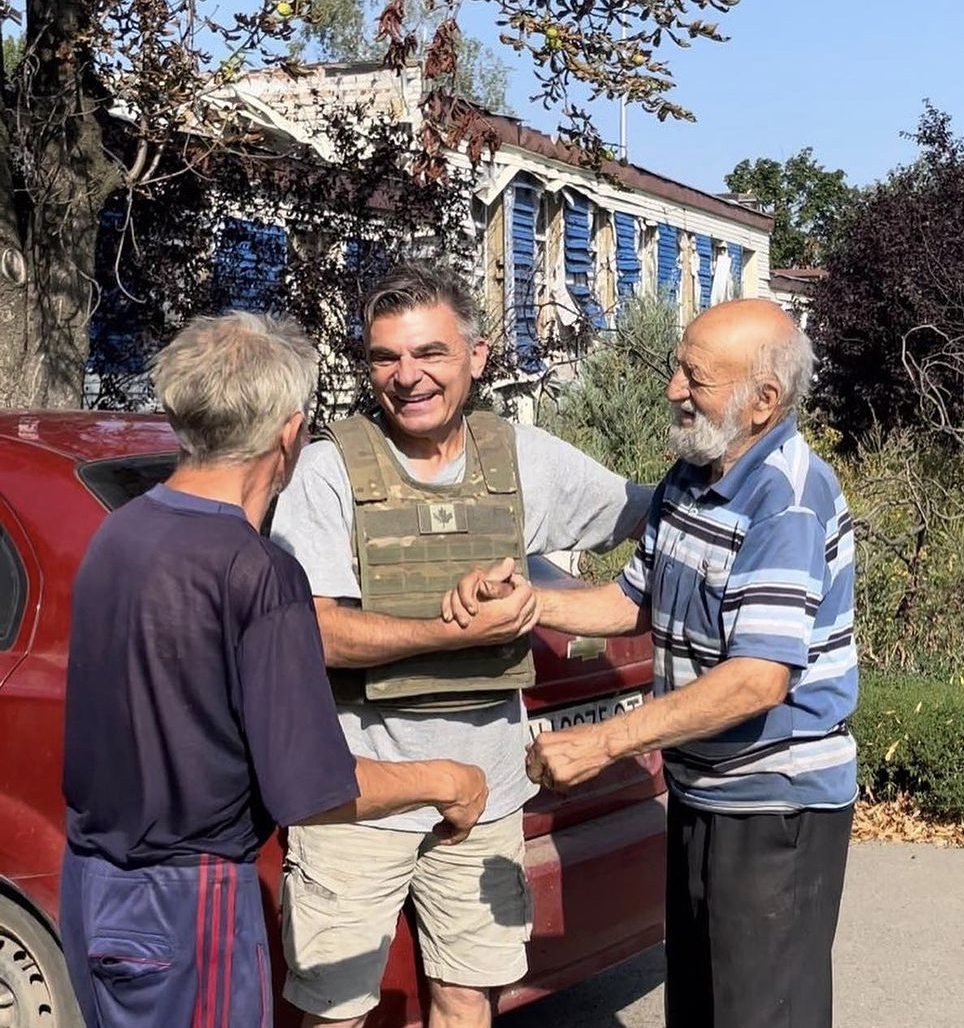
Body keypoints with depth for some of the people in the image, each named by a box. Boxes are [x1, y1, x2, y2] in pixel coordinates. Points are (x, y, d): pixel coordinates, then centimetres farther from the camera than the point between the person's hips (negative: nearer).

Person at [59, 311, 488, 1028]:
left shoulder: (117, 533, 1)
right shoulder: (257, 572, -23)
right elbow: (310, 793, -22)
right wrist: (444, 783, -5)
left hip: (90, 883, 8)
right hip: (184, 904, -7)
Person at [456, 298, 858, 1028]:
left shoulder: (790, 501, -23)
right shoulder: (688, 477, 6)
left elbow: (758, 680, -29)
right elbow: (634, 602, 15)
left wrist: (603, 743, -29)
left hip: (778, 805, -9)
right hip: (700, 792, 9)